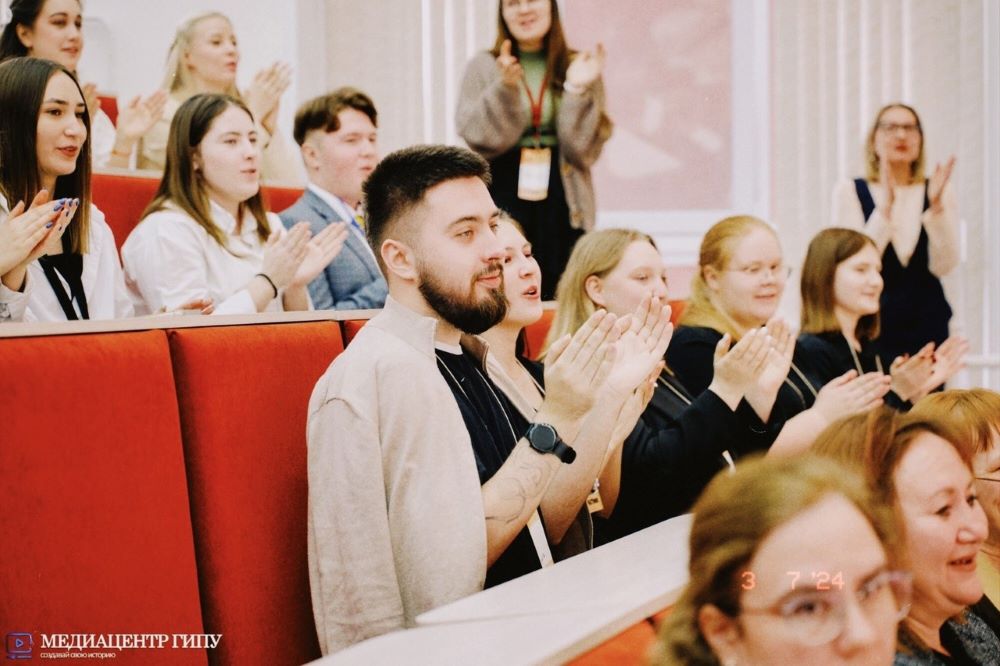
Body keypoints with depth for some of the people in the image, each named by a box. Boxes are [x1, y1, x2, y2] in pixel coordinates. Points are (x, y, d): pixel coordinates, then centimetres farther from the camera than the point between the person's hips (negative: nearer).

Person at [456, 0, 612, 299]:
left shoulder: (580, 68, 6)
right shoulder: (483, 67, 6)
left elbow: (583, 148, 0)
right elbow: (477, 137, -5)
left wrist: (577, 90, -13)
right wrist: (505, 88, -18)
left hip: (562, 202, 1)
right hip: (503, 199, -1)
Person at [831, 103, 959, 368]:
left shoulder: (941, 191, 6)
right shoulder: (850, 191, 2)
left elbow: (943, 266, -4)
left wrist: (936, 205, -16)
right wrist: (885, 207, -20)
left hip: (927, 325, 2)